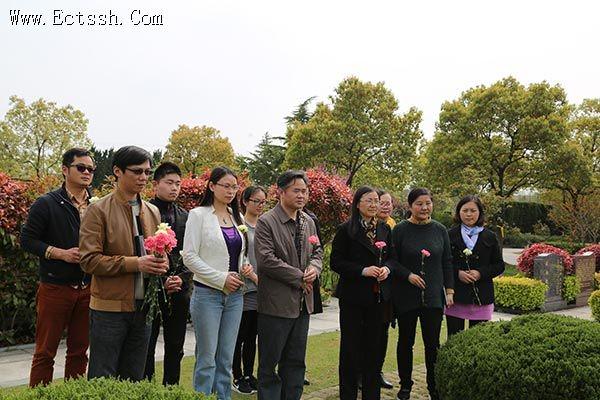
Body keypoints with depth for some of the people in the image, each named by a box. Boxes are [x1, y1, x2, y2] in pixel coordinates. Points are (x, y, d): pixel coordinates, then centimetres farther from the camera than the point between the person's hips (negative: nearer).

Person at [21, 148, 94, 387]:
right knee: (45, 352, 5)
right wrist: (61, 253, -16)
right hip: (55, 288, -4)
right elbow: (27, 239, -5)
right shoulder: (46, 204, -4)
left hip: (87, 289, 4)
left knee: (79, 351, 13)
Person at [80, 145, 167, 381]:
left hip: (143, 308, 5)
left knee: (133, 380, 15)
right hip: (109, 308, -5)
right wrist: (135, 263, -21)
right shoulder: (99, 210, -7)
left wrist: (161, 264, -3)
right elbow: (89, 260, -13)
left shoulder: (153, 212, 10)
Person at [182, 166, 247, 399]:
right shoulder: (199, 215, -5)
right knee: (207, 359, 1)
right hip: (208, 293, -5)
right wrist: (221, 278, -14)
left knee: (226, 359, 11)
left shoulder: (237, 217, 11)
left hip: (234, 295, 5)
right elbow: (189, 257, -10)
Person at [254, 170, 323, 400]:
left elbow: (317, 251, 18)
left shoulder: (308, 222, 10)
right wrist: (299, 278, -15)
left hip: (302, 303, 7)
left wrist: (314, 268, -6)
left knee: (296, 362, 16)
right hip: (276, 303, -6)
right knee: (269, 363, 6)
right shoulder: (266, 222, -11)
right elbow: (265, 259, -19)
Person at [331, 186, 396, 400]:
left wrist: (387, 268, -7)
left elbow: (391, 257, 15)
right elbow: (336, 262, -10)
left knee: (374, 344, 11)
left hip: (378, 294, 5)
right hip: (353, 294, -4)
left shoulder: (384, 229, 8)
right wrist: (363, 270, -19)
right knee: (350, 345, 5)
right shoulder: (346, 229, -7)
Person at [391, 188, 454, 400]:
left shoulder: (440, 230, 4)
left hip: (433, 296, 2)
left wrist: (450, 290, 5)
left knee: (433, 343, 6)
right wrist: (408, 275, -16)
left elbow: (447, 262, 8)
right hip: (406, 297, -2)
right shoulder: (400, 230, -6)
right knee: (406, 341, 11)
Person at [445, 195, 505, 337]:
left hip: (481, 298, 1)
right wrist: (457, 273, -13)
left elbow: (499, 265, 7)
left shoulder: (490, 237, 6)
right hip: (456, 297, -1)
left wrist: (481, 273, -9)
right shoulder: (450, 235, 2)